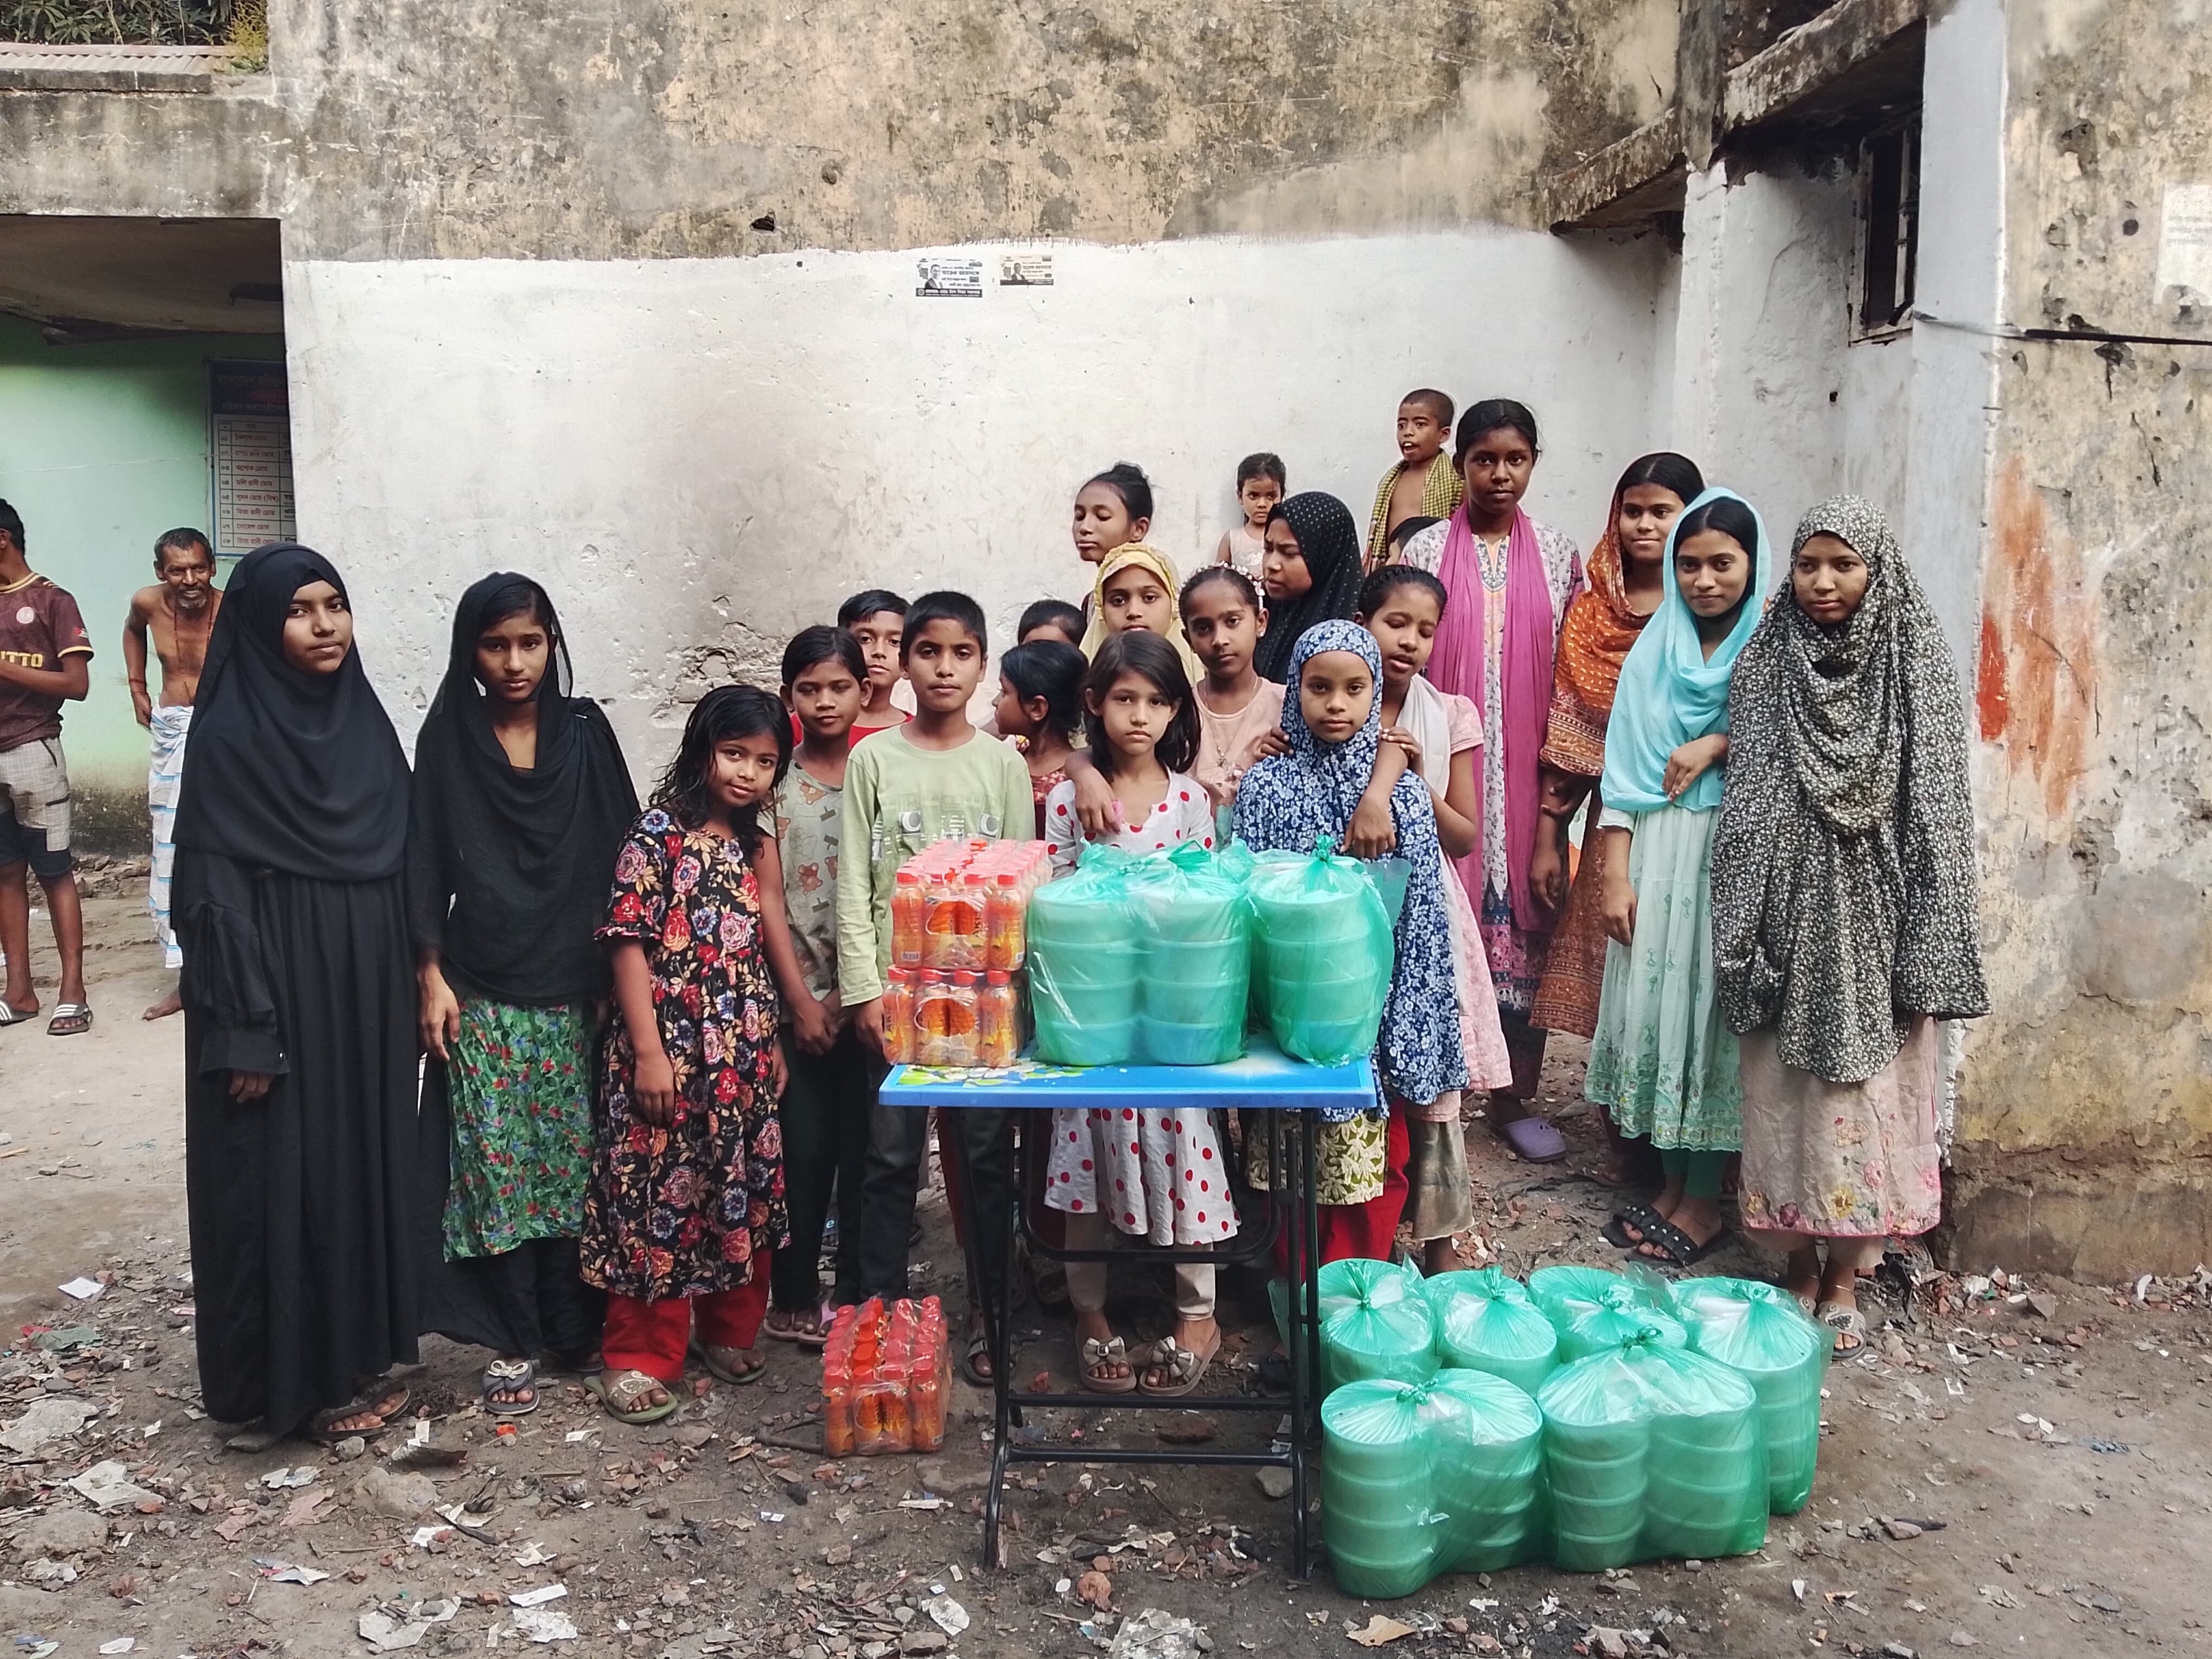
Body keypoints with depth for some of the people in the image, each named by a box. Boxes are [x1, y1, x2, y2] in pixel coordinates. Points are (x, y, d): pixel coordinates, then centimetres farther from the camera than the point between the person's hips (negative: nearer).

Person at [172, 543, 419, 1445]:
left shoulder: (367, 723, 7)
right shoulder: (228, 741, -12)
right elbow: (215, 895, -14)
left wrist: (410, 989, 10)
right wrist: (247, 1031, -17)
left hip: (364, 994, 6)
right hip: (279, 995, -6)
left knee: (361, 1164, 13)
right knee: (278, 1180, 3)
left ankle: (355, 1357, 27)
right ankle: (276, 1383, 17)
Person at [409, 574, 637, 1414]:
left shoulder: (585, 732, 4)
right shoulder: (448, 741, 1)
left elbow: (617, 854, 4)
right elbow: (426, 864, 1)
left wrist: (616, 974, 1)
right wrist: (431, 977, -5)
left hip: (575, 988, 1)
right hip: (482, 991, -1)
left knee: (576, 1158, 5)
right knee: (497, 1165, 0)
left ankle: (576, 1325, 20)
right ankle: (513, 1342, 12)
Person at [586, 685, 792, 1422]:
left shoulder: (755, 847, 10)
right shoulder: (659, 832, -9)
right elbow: (628, 941, -12)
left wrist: (771, 1043, 14)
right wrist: (647, 1051, -16)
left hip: (743, 1055, 6)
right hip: (670, 1049, -6)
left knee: (743, 1190, 13)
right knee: (658, 1194, 0)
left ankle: (727, 1329, 30)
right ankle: (640, 1356, 13)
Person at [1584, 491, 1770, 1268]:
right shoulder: (1655, 652, 8)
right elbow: (1623, 771, 4)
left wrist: (1716, 745, -14)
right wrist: (1615, 877, -3)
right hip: (1656, 855, 3)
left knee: (1714, 1011, 1)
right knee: (1654, 1009, 6)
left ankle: (1704, 1202, 13)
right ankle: (1672, 1183, 20)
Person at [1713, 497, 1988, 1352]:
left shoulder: (1918, 665, 0)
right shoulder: (1765, 666, 3)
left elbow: (1936, 808, -1)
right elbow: (1746, 800, 3)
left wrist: (1925, 946, -7)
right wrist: (1744, 933, -4)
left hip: (1875, 917, -1)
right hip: (1791, 912, 1)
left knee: (1870, 1090, 4)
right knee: (1788, 1090, 5)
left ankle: (1845, 1275, 18)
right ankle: (1800, 1264, 19)